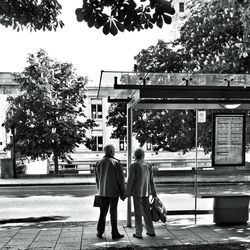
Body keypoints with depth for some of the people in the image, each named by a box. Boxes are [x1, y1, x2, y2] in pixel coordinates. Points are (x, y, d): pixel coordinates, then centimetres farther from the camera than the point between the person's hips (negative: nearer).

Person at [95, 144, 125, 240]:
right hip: (114, 192, -4)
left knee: (103, 212, 13)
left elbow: (97, 179, 7)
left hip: (102, 192, 4)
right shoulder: (116, 162, -10)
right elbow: (120, 178, -9)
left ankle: (100, 232, 17)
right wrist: (122, 192, -1)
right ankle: (114, 233, 10)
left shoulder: (99, 163, 3)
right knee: (113, 212, 3)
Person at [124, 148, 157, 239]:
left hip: (137, 193, -5)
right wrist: (153, 192, 17)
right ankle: (151, 231, 21)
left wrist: (126, 193, -5)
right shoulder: (148, 166, 3)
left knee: (138, 212, 3)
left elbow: (130, 181, -13)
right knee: (146, 211, 15)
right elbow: (151, 180, 7)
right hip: (146, 192, 5)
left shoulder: (133, 166, -13)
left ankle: (138, 233, 8)